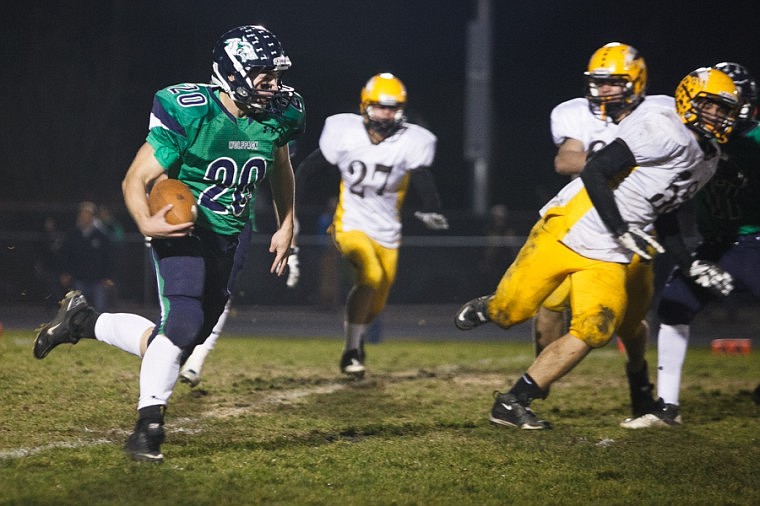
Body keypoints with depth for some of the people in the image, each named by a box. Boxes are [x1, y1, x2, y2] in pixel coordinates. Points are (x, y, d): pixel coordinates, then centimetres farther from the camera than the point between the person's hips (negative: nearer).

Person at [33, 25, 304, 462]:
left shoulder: (278, 116, -2)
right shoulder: (189, 114, -19)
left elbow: (281, 169, 22)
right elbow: (136, 180, -16)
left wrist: (286, 225, 17)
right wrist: (146, 223, -34)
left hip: (227, 242, 6)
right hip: (182, 231, -6)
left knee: (179, 341, 5)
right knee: (183, 324, -24)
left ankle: (84, 320, 25)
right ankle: (148, 427, -10)